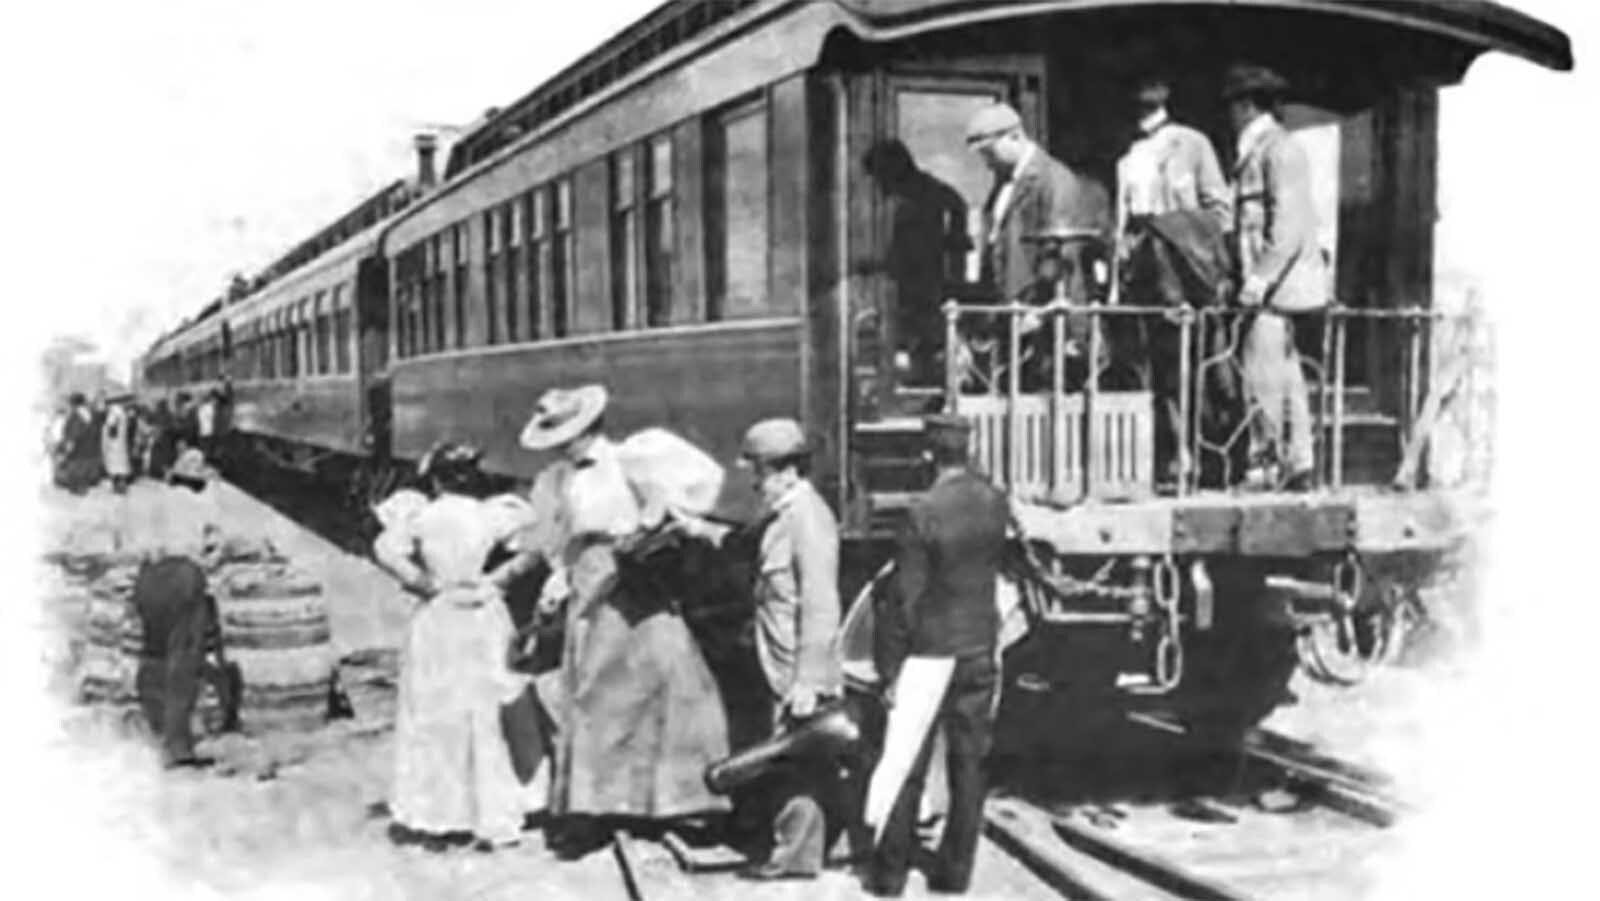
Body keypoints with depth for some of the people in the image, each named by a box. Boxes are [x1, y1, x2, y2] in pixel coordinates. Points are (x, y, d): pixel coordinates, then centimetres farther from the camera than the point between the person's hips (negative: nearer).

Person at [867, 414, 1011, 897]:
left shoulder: (924, 512, -18)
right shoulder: (996, 502, -3)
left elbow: (904, 597, -15)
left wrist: (890, 668, -9)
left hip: (931, 652, -5)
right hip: (981, 649, 5)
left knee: (906, 771, 6)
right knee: (968, 766, 12)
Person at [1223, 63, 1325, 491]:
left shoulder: (1279, 149, -10)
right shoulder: (1256, 151, 19)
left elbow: (1289, 226, -18)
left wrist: (1260, 279, -21)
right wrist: (1251, 278, 15)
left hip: (1277, 284, -10)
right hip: (1270, 285, 10)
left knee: (1264, 378, -10)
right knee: (1286, 376, 10)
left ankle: (1266, 465, -7)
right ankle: (1297, 466, 14)